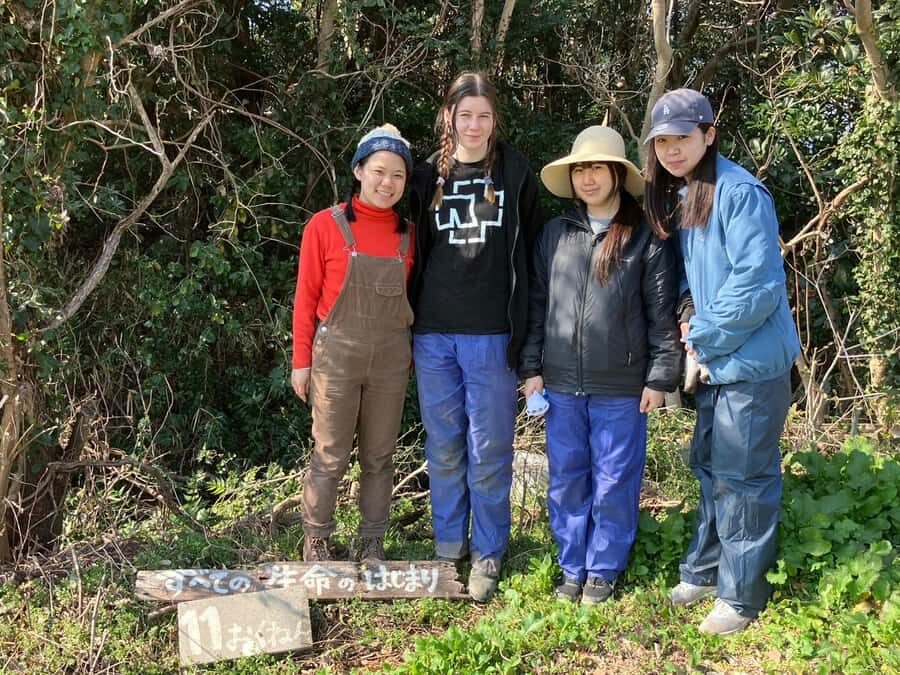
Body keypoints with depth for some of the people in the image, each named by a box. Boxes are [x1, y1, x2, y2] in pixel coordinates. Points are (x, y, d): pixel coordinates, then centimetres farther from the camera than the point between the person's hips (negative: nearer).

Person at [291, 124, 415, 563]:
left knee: (379, 457, 11)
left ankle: (373, 544, 24)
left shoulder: (407, 234, 5)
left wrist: (415, 354, 10)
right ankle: (316, 543, 19)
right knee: (330, 458, 3)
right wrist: (301, 361, -4)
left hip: (391, 362, 3)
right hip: (336, 358, -3)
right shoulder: (326, 225, -5)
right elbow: (306, 297, -3)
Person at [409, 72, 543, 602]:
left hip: (492, 334, -2)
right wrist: (413, 319, 7)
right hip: (434, 333, 3)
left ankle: (489, 554, 19)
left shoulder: (516, 175, 2)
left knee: (489, 451, 4)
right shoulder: (429, 177, 8)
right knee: (444, 448, 12)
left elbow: (532, 253, 3)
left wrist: (525, 329, -2)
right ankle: (449, 546, 27)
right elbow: (416, 251, 13)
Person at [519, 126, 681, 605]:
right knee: (567, 480, 12)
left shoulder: (646, 238, -4)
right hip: (561, 384, 4)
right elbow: (537, 304, 10)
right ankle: (572, 567, 27)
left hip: (621, 387, -3)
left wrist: (660, 377, -7)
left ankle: (603, 569, 24)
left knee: (613, 481, 7)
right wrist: (532, 367, 6)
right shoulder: (555, 233, 7)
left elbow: (663, 313, -4)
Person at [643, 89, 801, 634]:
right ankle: (704, 571, 33)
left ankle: (742, 595, 16)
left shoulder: (739, 192, -17)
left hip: (752, 360, -8)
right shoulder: (677, 198, 9)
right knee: (710, 467, 18)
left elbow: (758, 283, -22)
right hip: (715, 359, 8)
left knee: (744, 477, 2)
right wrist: (692, 319, 0)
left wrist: (704, 338, -13)